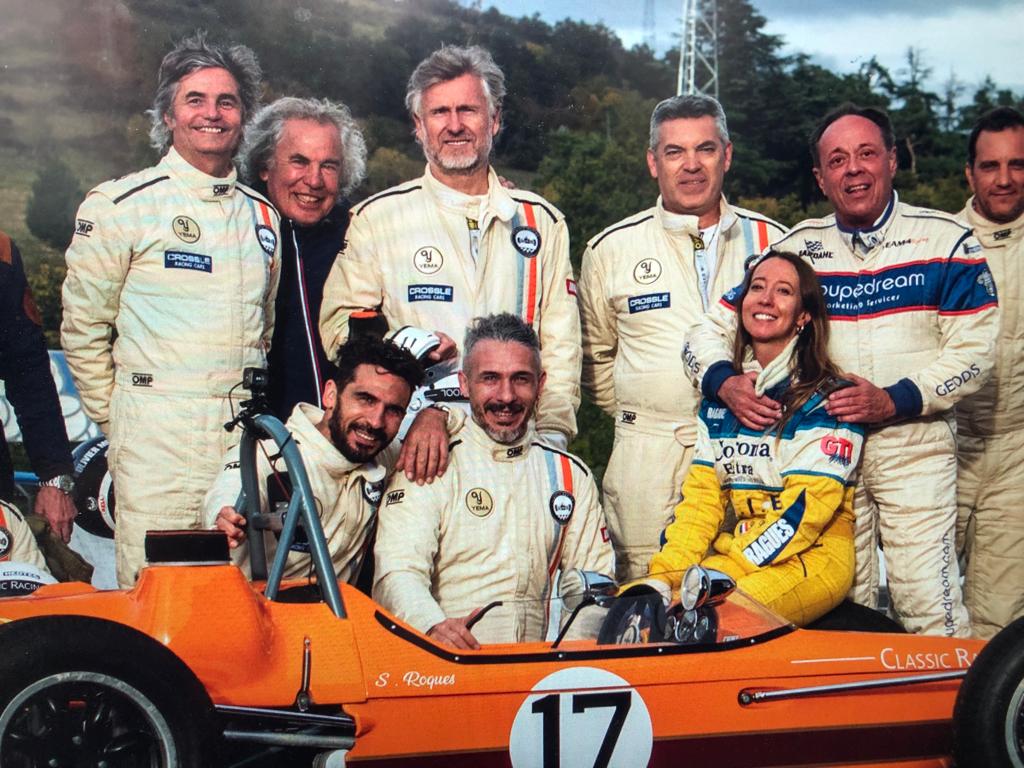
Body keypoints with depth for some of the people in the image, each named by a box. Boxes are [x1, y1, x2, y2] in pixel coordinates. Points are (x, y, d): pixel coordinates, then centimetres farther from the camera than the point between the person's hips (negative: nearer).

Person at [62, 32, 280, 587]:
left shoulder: (262, 214, 15)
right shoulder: (122, 204, -1)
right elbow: (83, 328, 3)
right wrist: (116, 420, 4)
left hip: (249, 439, 5)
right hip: (161, 440, -4)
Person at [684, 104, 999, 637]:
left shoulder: (945, 242, 2)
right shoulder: (795, 249, 8)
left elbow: (973, 350, -3)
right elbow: (712, 327, 9)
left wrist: (895, 400, -17)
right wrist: (725, 382, -13)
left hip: (916, 448, -2)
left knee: (931, 611, -7)